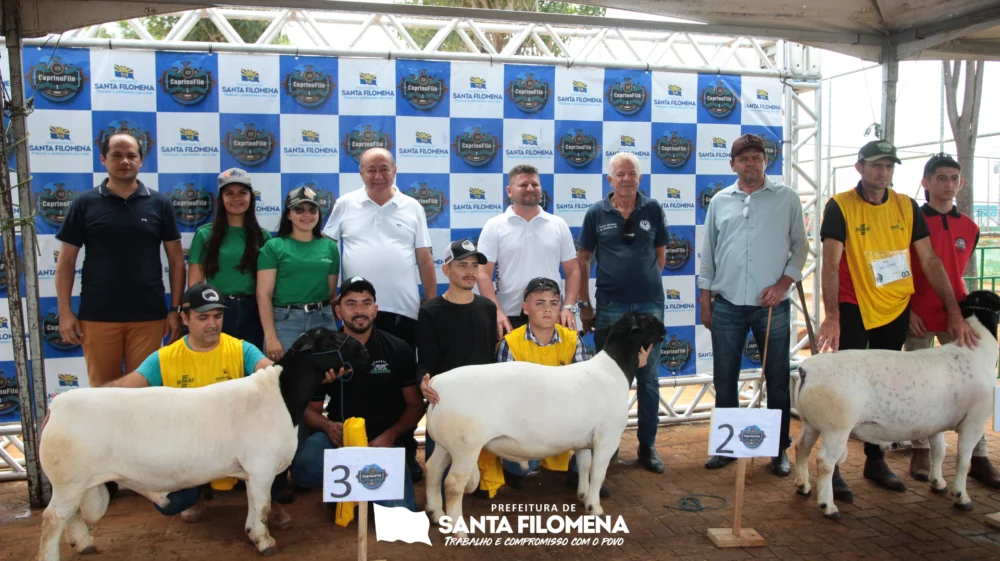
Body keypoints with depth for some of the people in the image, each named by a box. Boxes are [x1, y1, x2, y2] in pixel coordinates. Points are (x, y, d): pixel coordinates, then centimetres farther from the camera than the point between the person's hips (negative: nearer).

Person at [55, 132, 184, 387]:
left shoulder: (159, 203, 3)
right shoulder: (85, 203, 2)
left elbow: (176, 260, 5)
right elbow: (66, 261, 5)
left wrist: (175, 309, 0)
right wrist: (65, 312, -2)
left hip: (148, 316, 0)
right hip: (97, 316, 0)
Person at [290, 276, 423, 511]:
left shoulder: (399, 350, 0)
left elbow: (415, 405, 3)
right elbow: (310, 409, 7)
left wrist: (390, 435, -15)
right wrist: (327, 426, -17)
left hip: (385, 440, -1)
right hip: (340, 436, 2)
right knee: (304, 469, -32)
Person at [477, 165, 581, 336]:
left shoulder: (559, 225, 8)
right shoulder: (495, 226, 0)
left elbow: (572, 270, 9)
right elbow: (483, 274, -5)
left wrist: (569, 307, -3)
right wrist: (497, 312, -14)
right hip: (509, 317, -2)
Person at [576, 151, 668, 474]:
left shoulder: (652, 210, 3)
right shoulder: (596, 214, 0)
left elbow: (660, 252, 12)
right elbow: (582, 260, 4)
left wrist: (648, 282, 7)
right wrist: (584, 304, 2)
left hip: (649, 305, 1)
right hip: (609, 307, -1)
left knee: (648, 378, 8)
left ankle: (648, 446, 20)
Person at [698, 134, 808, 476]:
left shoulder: (787, 198, 2)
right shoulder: (720, 201, 7)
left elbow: (800, 247, 4)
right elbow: (708, 253, 10)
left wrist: (783, 283, -9)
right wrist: (705, 300, 7)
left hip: (772, 306, -2)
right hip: (727, 306, 2)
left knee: (778, 381, 6)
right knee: (724, 380, 9)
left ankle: (780, 448, 20)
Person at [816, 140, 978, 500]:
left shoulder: (907, 207, 3)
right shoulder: (840, 207, -10)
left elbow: (930, 260, 4)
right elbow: (831, 264, -18)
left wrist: (953, 311, -2)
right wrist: (831, 316, -29)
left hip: (896, 310, 5)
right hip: (853, 309, -5)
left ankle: (875, 460, 29)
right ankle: (831, 467, 6)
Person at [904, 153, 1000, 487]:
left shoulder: (969, 228, 9)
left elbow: (958, 271, 16)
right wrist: (907, 309, -9)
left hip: (955, 316, 3)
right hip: (918, 318, -3)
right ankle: (920, 451, 16)